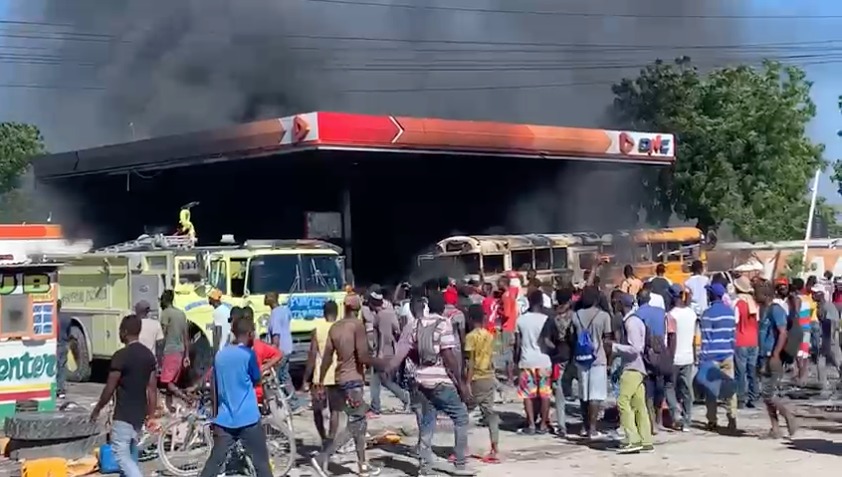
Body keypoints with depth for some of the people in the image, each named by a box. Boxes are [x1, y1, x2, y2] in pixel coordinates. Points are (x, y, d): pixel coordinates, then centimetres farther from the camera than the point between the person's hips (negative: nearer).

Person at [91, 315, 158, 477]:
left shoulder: (121, 356, -17)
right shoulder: (149, 355, 5)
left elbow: (110, 388, -14)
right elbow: (152, 388, 7)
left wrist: (97, 409, 0)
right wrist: (151, 416, 12)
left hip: (123, 415, -8)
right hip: (140, 415, 8)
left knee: (122, 455, -4)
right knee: (128, 454, 19)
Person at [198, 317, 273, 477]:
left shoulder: (220, 354, 7)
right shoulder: (248, 354, -9)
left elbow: (216, 385, 15)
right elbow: (256, 381, 4)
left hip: (224, 418, 5)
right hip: (248, 418, -5)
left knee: (214, 462, 8)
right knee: (261, 462, 4)